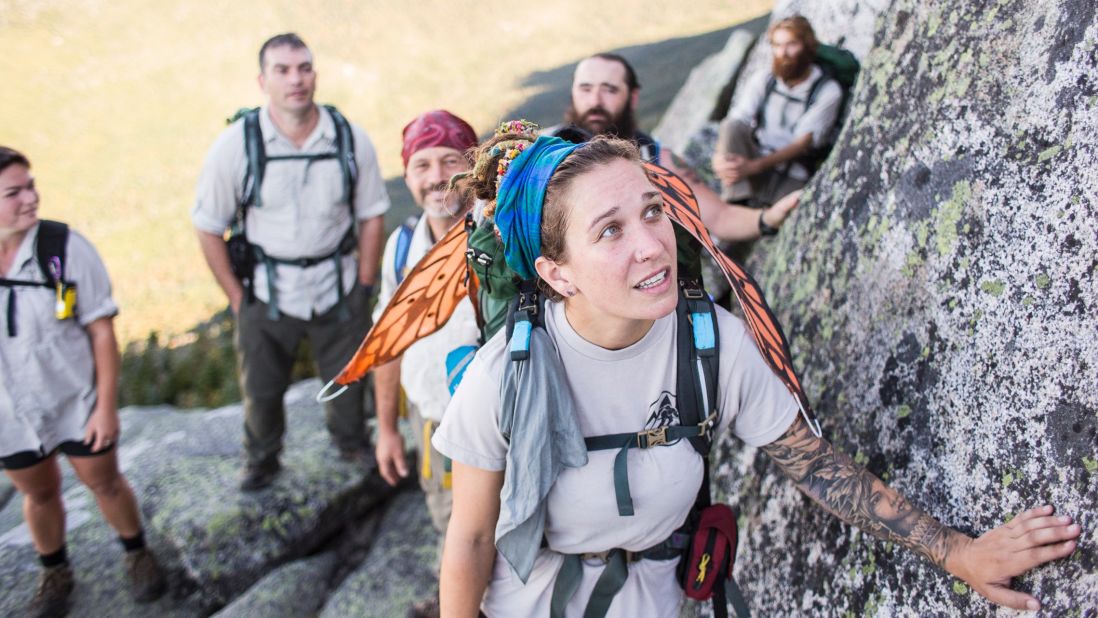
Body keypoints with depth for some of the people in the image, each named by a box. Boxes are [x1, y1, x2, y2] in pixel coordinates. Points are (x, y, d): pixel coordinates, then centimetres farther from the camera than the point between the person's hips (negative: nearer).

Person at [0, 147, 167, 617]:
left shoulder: (66, 248, -21)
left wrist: (106, 406, -12)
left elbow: (102, 331, -14)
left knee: (104, 482, 16)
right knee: (39, 494, 22)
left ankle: (137, 555, 43)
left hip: (77, 402, -2)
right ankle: (54, 573, 48)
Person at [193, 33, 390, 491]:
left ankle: (353, 444, 47)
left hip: (338, 289, 1)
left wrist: (364, 287, 0)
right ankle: (262, 459, 43)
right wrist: (237, 297, -5)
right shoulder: (236, 146, -16)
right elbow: (208, 227, -6)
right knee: (261, 387, 15)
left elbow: (371, 216, 0)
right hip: (267, 293, -1)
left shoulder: (350, 140, -12)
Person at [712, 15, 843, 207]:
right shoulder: (763, 80, 7)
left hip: (791, 179, -3)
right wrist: (719, 156, -28)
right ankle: (736, 207, -33)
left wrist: (754, 166, -26)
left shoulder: (828, 91, -2)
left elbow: (803, 143, -12)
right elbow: (735, 123, -5)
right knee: (731, 126, -27)